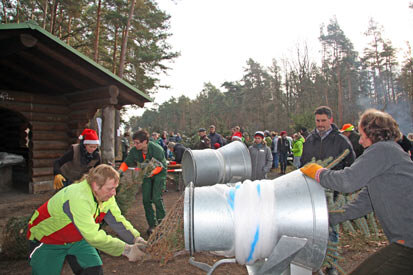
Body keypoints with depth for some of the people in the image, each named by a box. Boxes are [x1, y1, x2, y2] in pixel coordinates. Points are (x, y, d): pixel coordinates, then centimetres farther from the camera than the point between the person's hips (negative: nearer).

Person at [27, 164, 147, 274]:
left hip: (77, 239, 6)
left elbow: (118, 220, -12)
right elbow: (94, 236, -41)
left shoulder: (106, 195, -14)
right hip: (48, 239, -6)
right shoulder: (78, 198, -39)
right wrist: (126, 249, -38)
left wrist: (136, 239, -26)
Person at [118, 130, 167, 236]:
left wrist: (152, 172, -39)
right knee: (146, 200, 0)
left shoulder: (157, 149, -28)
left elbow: (162, 165, -23)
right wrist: (120, 171, -22)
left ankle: (161, 222, 6)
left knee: (156, 198, -15)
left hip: (159, 173, -5)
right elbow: (127, 162, -4)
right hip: (146, 174, 5)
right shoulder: (134, 151, -15)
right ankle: (152, 225, 14)